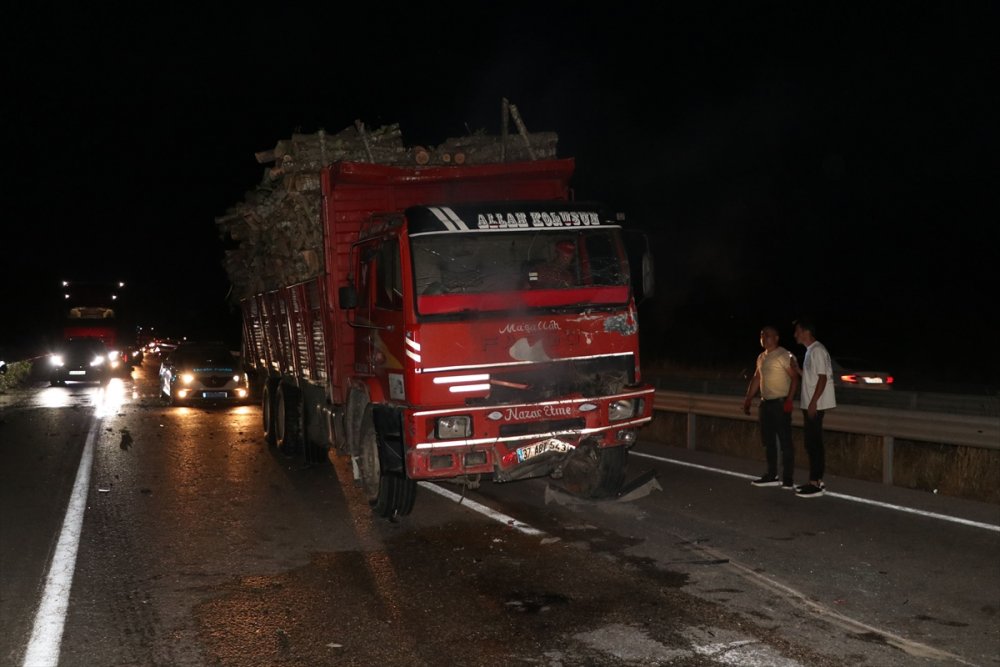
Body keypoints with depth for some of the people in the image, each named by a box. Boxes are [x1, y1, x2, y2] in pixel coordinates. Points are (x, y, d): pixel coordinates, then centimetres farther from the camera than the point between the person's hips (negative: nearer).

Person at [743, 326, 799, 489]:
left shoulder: (785, 356, -10)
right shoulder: (761, 357, 14)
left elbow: (795, 378, -15)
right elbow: (756, 379, 21)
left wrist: (789, 400, -22)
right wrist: (748, 399, 19)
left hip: (780, 404, -8)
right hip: (765, 403, 8)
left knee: (785, 441, -6)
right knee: (768, 441, 11)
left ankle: (788, 479, -3)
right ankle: (771, 475, 19)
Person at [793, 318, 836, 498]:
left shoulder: (817, 350, -14)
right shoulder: (810, 350, 16)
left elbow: (822, 377, -19)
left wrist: (813, 402, -22)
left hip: (815, 405, -10)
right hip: (810, 404, 10)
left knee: (813, 444, -8)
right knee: (812, 443, 12)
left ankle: (815, 484, -6)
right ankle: (816, 481, 18)